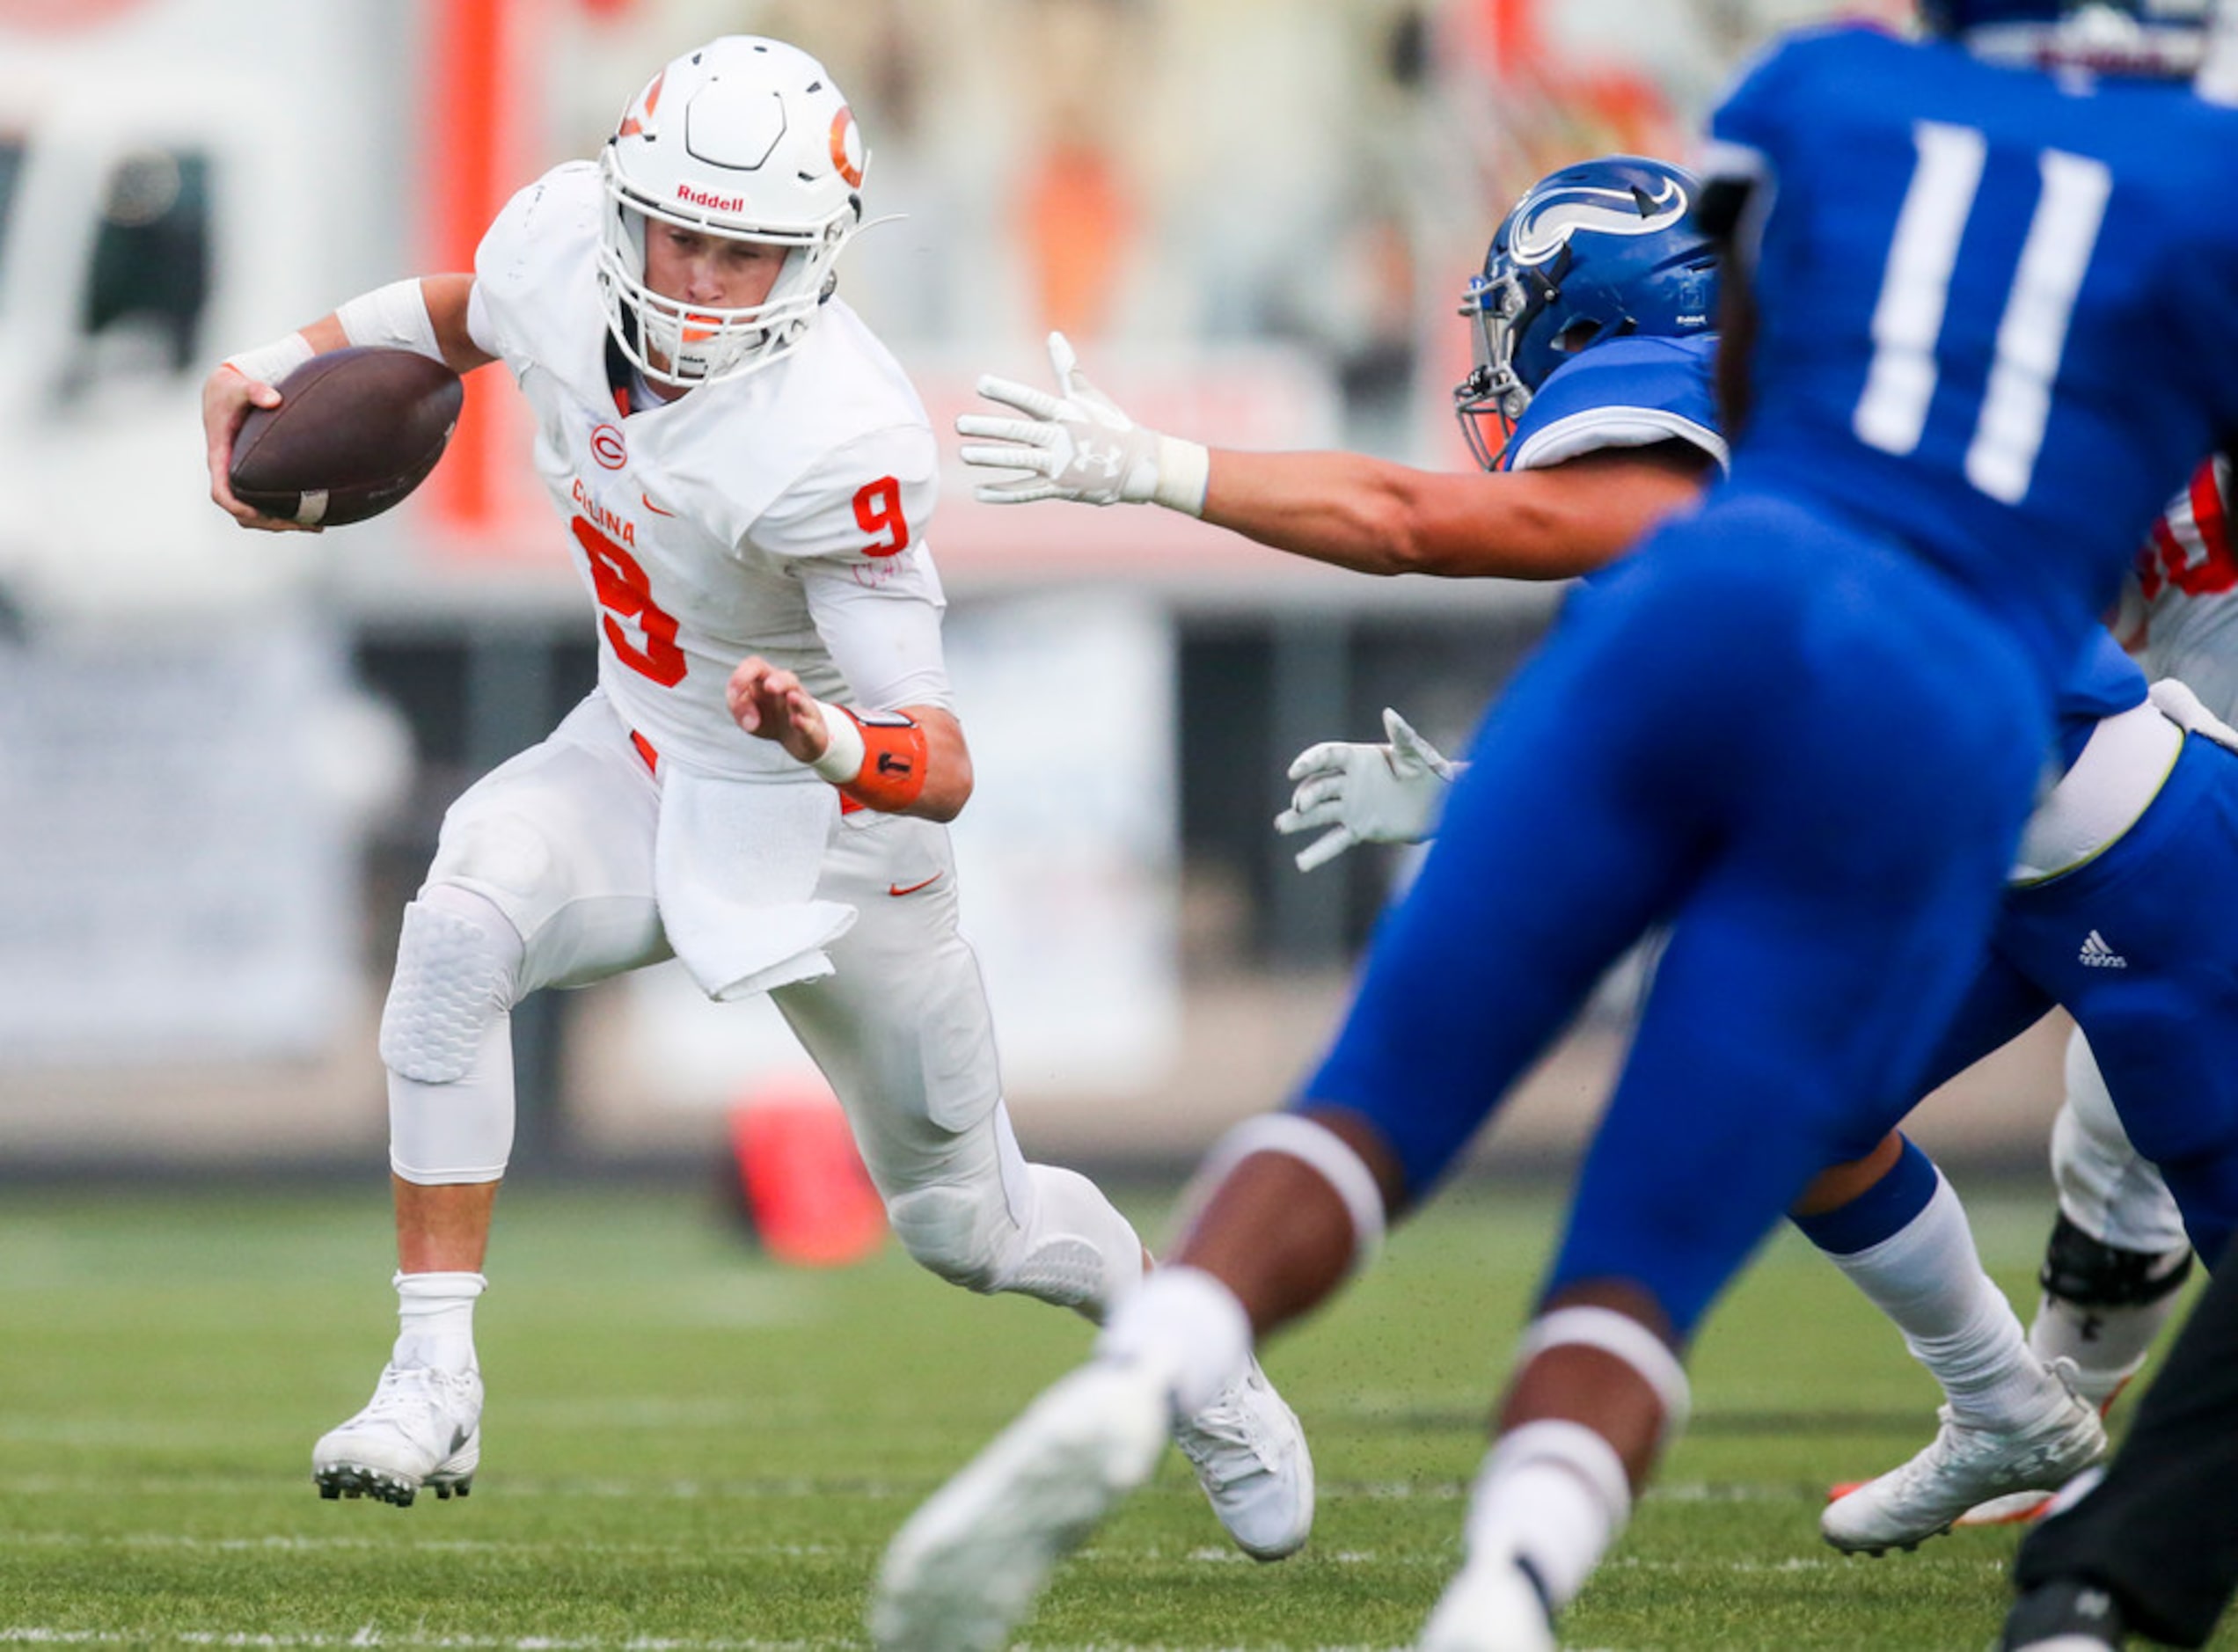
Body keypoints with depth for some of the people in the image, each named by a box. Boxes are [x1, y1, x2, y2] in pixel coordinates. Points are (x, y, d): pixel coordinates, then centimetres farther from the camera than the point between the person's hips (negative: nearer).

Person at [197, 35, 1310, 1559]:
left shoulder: (837, 443, -36)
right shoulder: (562, 244, -18)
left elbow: (943, 770, -34)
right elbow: (462, 313, 10)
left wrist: (832, 742, -55)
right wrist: (273, 370, -3)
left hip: (829, 821, -5)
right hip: (645, 755, 5)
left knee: (967, 1224, 11)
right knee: (459, 931, -27)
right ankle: (434, 1388, -22)